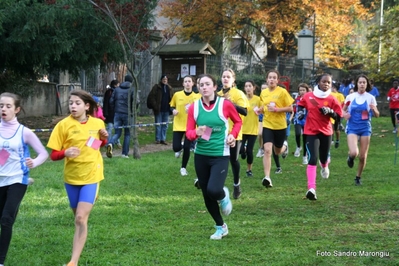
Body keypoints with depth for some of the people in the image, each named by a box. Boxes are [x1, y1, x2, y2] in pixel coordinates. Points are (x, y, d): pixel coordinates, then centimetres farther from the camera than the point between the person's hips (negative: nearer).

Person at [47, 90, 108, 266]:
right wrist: (65, 153, -31)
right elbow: (53, 155, -10)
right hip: (71, 177, 1)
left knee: (81, 218, -13)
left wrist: (104, 138, -5)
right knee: (78, 218, 16)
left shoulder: (98, 123, -3)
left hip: (91, 177, -1)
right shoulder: (63, 125, -10)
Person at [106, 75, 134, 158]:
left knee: (117, 133, 8)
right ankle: (125, 153, 9)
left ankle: (111, 144, -24)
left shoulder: (117, 89, 8)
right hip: (127, 114, -3)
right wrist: (132, 111, 3)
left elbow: (111, 101, 4)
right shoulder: (131, 90, -4)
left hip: (117, 114, 3)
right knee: (127, 134, 10)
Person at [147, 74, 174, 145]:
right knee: (158, 125, 1)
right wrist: (155, 106, -14)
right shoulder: (157, 87, -3)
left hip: (166, 110, 4)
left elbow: (172, 98, 19)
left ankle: (163, 139, 14)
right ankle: (158, 139, 8)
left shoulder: (169, 88, 11)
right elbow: (151, 97, -7)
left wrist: (171, 107, 6)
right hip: (159, 110, -4)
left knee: (165, 125, 8)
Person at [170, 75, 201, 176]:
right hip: (178, 125, 1)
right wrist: (173, 110, -12)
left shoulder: (197, 97, -5)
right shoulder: (177, 95, -4)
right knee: (176, 148, -6)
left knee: (187, 148, -3)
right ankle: (180, 149, 34)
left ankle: (183, 168, 19)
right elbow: (172, 106, 10)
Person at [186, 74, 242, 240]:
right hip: (201, 156, 3)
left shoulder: (225, 104, -8)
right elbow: (188, 133, -3)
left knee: (214, 190, -23)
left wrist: (233, 135, -7)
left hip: (220, 155, -3)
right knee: (206, 195, 9)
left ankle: (224, 196, 17)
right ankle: (221, 227, 30)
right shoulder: (194, 107, -3)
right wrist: (196, 133, -25)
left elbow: (238, 121, 10)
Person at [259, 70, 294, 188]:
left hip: (280, 125, -2)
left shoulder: (282, 92, -10)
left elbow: (290, 108, -9)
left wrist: (277, 109, -22)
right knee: (267, 150, -14)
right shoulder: (263, 92, 3)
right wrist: (261, 109, -3)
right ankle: (267, 177, -14)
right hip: (267, 125, 2)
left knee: (277, 152, 15)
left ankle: (285, 146, 53)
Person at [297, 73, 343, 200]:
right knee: (312, 159, -14)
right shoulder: (308, 96, -5)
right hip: (311, 132, -2)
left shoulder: (332, 99, -7)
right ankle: (311, 189, -19)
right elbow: (300, 104, 15)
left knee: (324, 157, 17)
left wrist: (330, 111, -22)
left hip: (326, 132, 2)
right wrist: (300, 112, -5)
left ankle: (325, 167, 60)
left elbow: (338, 115, -4)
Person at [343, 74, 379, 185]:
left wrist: (374, 110, -18)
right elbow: (343, 110, 13)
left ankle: (358, 177, 27)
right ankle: (350, 157, 16)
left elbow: (377, 115, 4)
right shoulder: (350, 97, -2)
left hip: (365, 128, 1)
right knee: (354, 153, -22)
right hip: (352, 128, -1)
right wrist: (344, 114, -10)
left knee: (363, 156, 4)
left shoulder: (370, 98, -1)